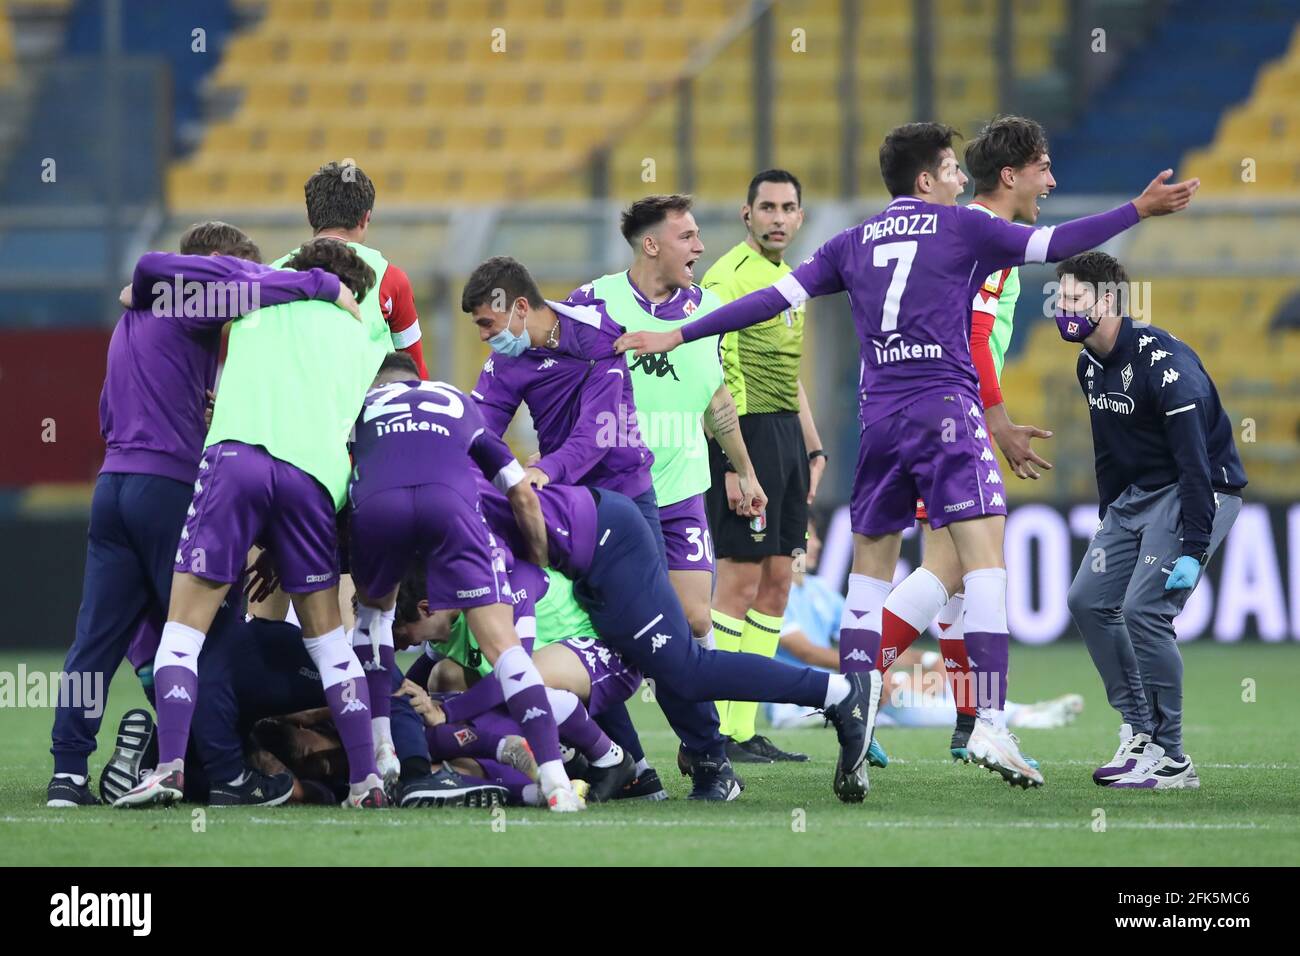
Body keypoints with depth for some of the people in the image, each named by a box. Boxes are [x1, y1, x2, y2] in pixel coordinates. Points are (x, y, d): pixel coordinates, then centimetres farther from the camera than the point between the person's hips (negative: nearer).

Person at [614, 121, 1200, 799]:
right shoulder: (961, 228, 5)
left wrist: (678, 336, 17)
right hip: (946, 407, -5)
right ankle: (986, 724, -22)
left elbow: (774, 298, 12)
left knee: (870, 570, 10)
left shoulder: (854, 243, 16)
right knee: (985, 558, -8)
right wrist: (1139, 210, 6)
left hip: (879, 418, 5)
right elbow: (1054, 245, 0)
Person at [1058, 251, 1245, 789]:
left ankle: (1170, 760, -12)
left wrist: (1193, 550, -30)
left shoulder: (1162, 362, -24)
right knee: (1089, 600, 5)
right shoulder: (1091, 365, 5)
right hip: (1137, 495, 9)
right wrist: (1107, 524, 18)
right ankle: (1138, 731, 13)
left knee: (1144, 610, -19)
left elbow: (1195, 459, -26)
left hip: (1201, 492, -9)